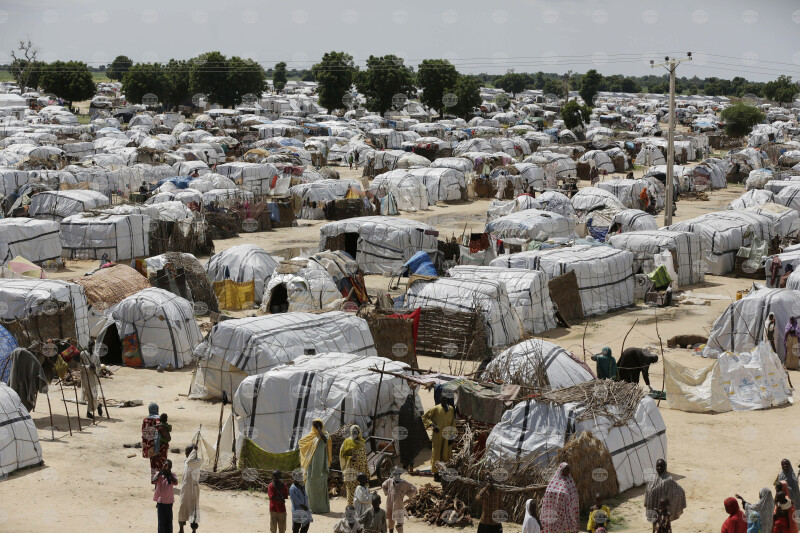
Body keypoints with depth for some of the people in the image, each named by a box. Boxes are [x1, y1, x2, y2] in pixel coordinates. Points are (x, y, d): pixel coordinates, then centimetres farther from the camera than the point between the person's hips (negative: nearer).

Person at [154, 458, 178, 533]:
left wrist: (168, 472, -19)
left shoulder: (172, 475, 0)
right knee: (161, 521, 2)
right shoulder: (159, 474, -3)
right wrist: (161, 471, -20)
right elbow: (153, 481, -21)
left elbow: (175, 482, -20)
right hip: (160, 501, -1)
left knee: (169, 521, 8)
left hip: (169, 501, 1)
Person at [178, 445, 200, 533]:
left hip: (193, 488, -7)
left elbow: (189, 462, -36)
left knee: (193, 509, -5)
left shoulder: (198, 462, -15)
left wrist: (194, 450, -27)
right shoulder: (185, 462, 8)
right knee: (182, 507, 11)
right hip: (185, 488, 7)